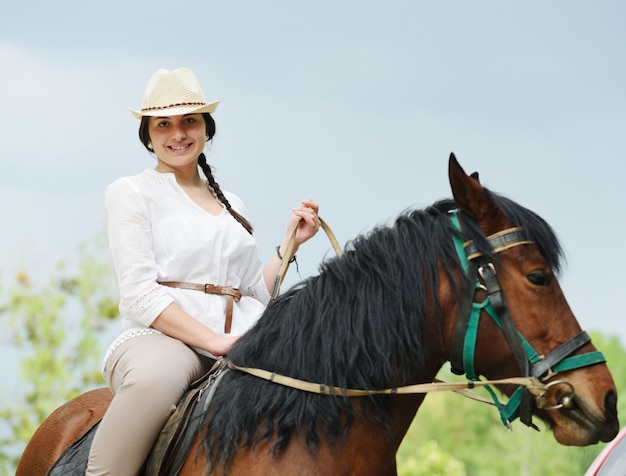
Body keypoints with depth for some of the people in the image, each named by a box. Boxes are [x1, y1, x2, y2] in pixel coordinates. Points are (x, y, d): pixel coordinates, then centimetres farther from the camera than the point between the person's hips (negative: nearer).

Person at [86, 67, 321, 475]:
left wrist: (290, 243, 11)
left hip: (237, 346, 6)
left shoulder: (232, 206, 26)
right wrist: (214, 341, -16)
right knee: (157, 377, -43)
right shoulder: (131, 193, 8)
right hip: (159, 339, -5)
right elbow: (140, 294, -6)